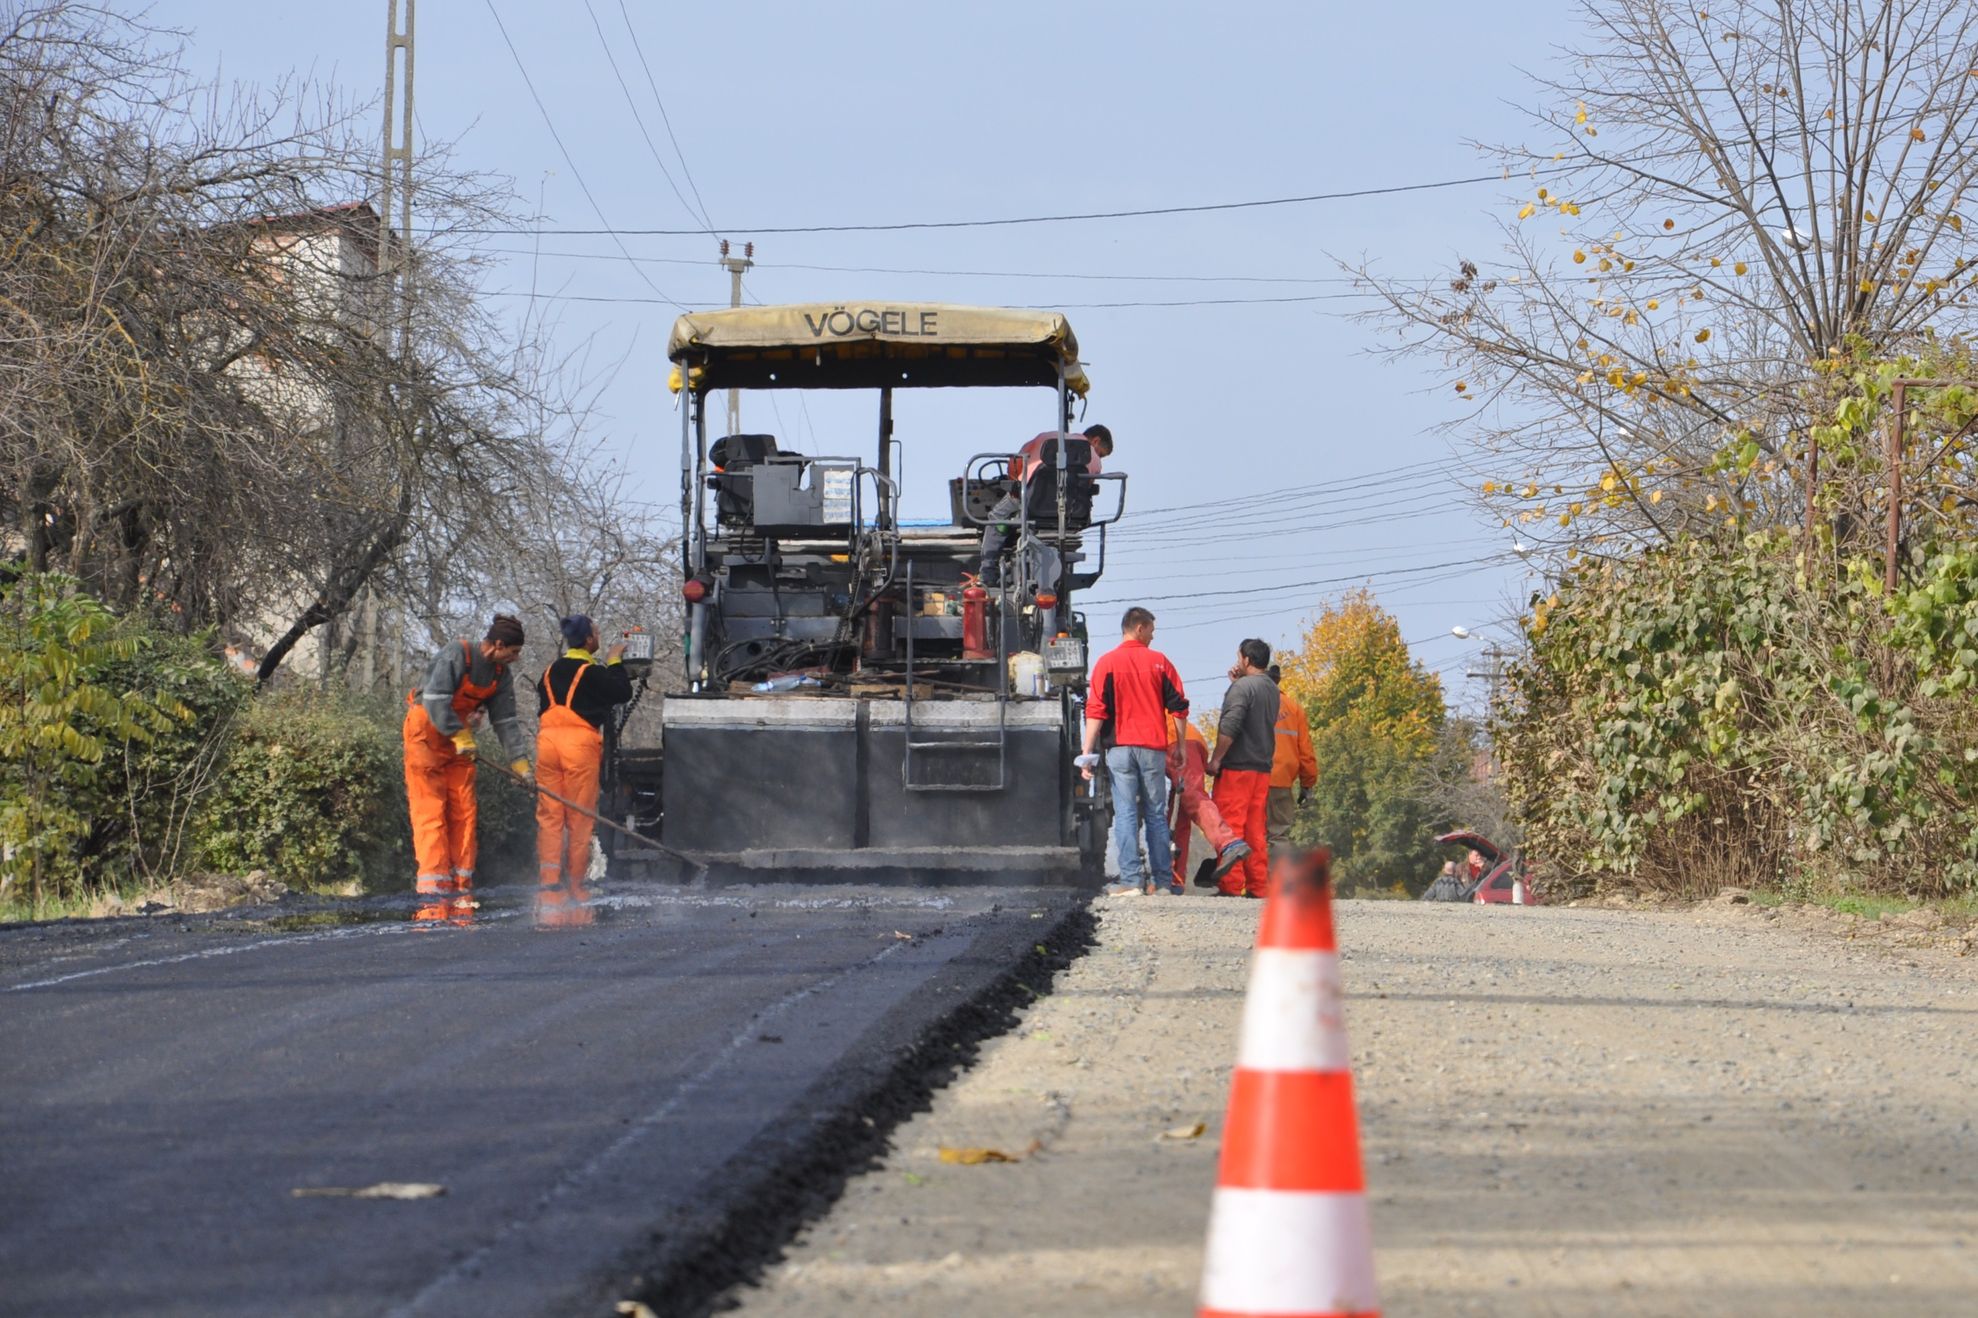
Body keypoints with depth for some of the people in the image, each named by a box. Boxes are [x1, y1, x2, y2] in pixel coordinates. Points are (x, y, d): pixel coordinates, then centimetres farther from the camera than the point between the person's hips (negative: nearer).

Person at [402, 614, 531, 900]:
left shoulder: (501, 674, 3)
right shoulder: (455, 656, -20)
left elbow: (505, 720, 6)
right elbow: (436, 700, -26)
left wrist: (519, 761, 1)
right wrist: (459, 736, -25)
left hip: (459, 736, 7)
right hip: (426, 732, -7)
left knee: (463, 809, 2)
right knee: (430, 806, -11)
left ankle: (460, 882, 4)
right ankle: (433, 879, -15)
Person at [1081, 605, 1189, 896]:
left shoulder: (1107, 662, -1)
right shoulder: (1159, 661, 4)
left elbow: (1095, 711, -6)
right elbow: (1179, 707, 5)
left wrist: (1087, 753, -5)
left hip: (1120, 747, -2)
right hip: (1154, 748, 2)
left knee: (1125, 814, -2)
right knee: (1156, 815, 8)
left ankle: (1131, 879, -7)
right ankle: (1161, 879, 9)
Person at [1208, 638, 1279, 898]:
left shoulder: (1242, 687, -12)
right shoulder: (1272, 689, 15)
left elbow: (1230, 726, -21)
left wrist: (1216, 759, -14)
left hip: (1237, 768, -8)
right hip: (1263, 768, 8)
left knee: (1230, 825, -6)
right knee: (1255, 830, 10)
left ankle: (1231, 885, -10)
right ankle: (1258, 885, 8)